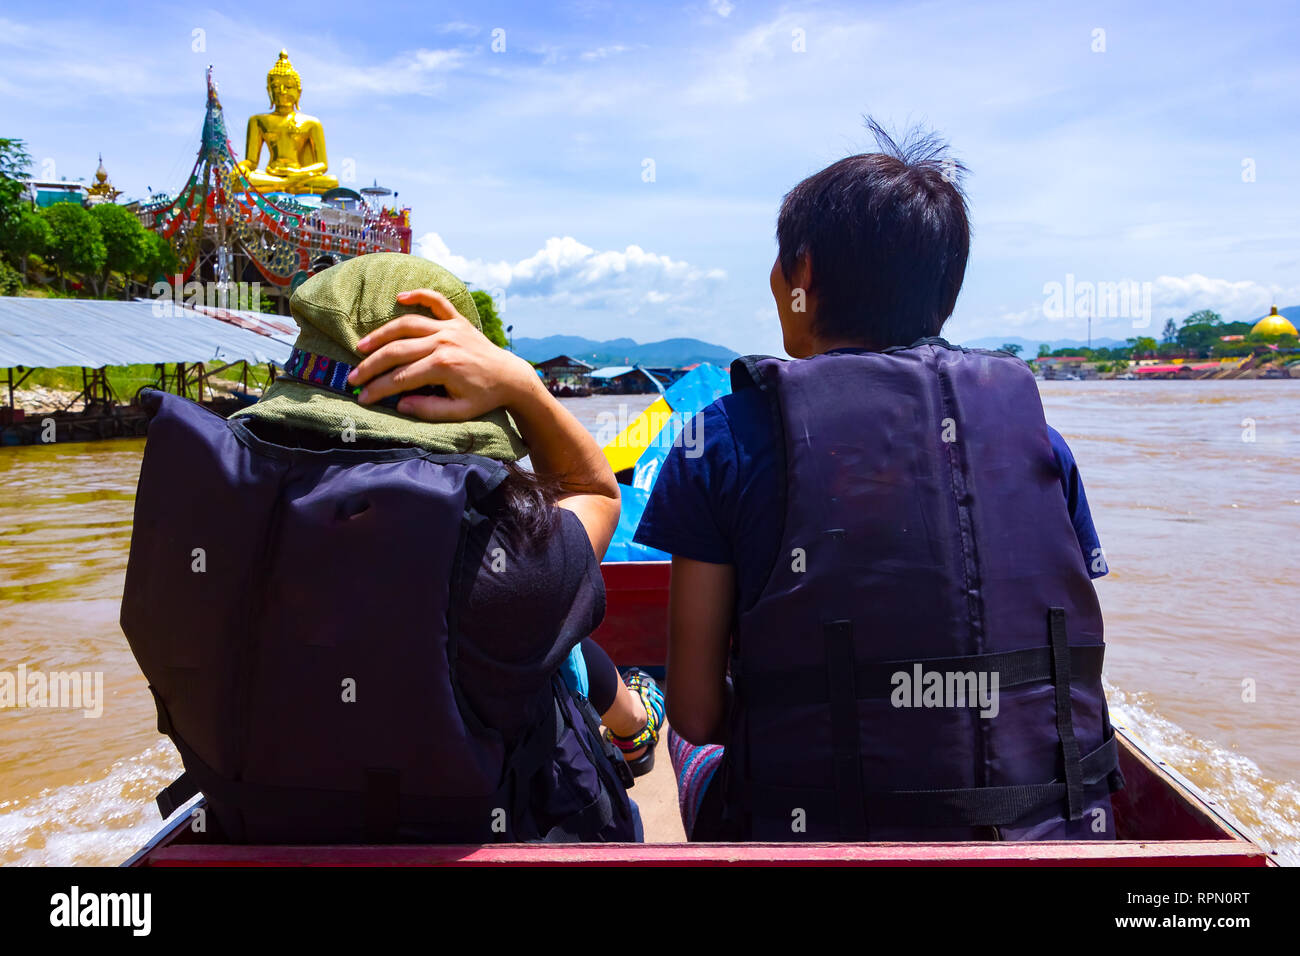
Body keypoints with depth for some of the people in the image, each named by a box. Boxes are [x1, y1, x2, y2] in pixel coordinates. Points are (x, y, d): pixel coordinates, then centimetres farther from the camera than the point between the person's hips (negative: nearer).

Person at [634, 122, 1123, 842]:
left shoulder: (730, 436, -7)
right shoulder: (1035, 431, 2)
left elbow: (696, 713, -6)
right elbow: (1074, 683, 5)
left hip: (823, 834, -3)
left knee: (694, 746, 23)